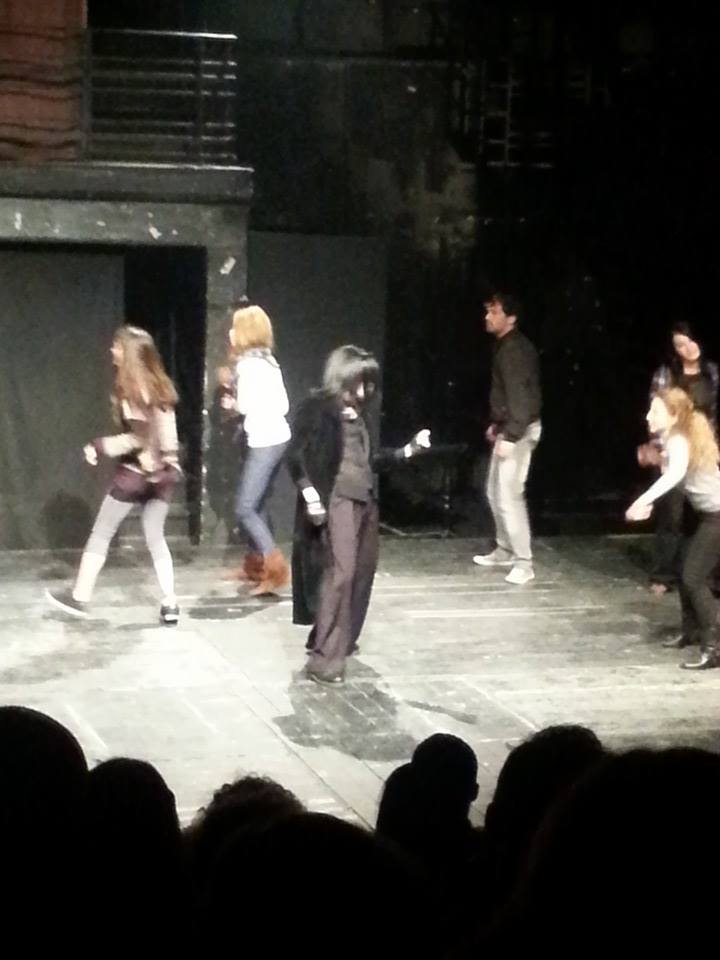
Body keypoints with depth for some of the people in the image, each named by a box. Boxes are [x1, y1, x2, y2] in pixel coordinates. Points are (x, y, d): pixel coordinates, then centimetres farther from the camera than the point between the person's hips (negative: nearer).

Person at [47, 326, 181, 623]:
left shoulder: (130, 388, -12)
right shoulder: (160, 385, 10)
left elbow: (138, 437, -19)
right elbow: (159, 433, 12)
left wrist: (99, 447, -13)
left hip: (136, 472, -7)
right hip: (164, 472, 7)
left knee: (101, 534, 7)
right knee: (155, 538, 12)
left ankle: (79, 598, 13)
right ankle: (170, 605, 4)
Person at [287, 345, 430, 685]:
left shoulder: (362, 413, 13)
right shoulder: (318, 407, -5)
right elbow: (296, 455, -10)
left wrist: (407, 450, 12)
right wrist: (309, 492, -20)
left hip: (365, 500, 8)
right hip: (335, 499, -8)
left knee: (361, 572, 12)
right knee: (339, 573, -14)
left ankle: (340, 641, 29)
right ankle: (324, 657, -14)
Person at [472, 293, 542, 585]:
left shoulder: (515, 349, -20)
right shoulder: (503, 345, 11)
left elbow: (519, 395, -25)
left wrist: (509, 437, -28)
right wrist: (496, 424, 25)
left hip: (519, 431, -11)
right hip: (507, 428, 11)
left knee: (509, 496, -12)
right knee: (495, 491, 18)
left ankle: (523, 564, -10)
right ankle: (505, 550, 31)